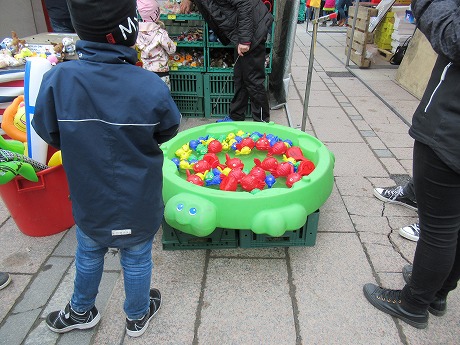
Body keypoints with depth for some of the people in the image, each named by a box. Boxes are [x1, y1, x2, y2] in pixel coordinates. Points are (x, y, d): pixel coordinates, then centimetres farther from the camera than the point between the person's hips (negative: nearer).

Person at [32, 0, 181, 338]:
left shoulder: (57, 79, -21)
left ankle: (80, 312, 53)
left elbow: (48, 132, -5)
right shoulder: (152, 87, -25)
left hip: (88, 199, 2)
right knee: (137, 260, 21)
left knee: (89, 255, 27)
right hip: (139, 203, -1)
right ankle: (138, 317, 47)